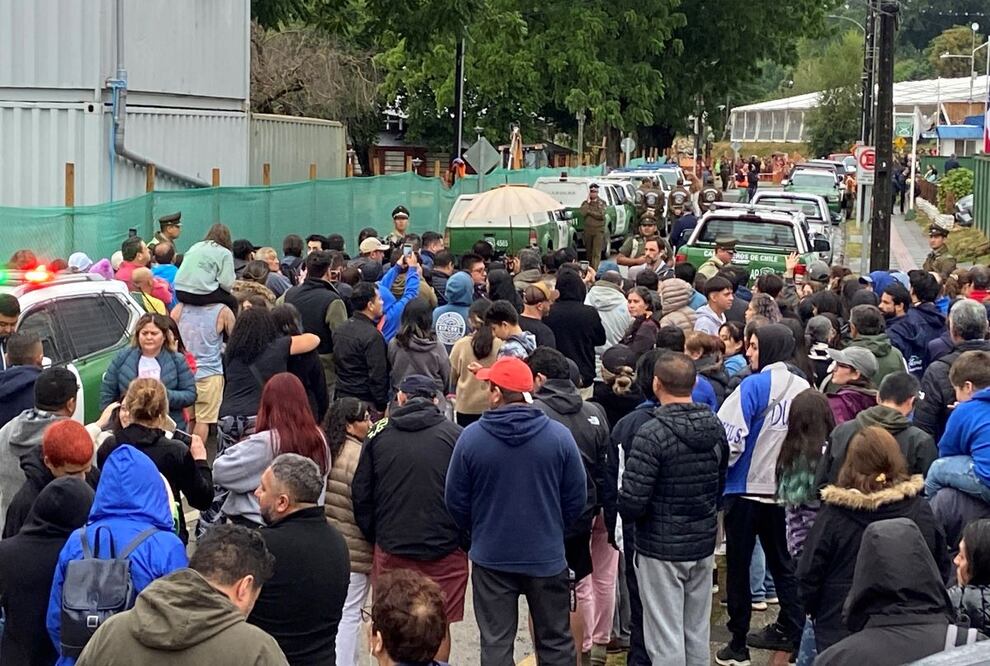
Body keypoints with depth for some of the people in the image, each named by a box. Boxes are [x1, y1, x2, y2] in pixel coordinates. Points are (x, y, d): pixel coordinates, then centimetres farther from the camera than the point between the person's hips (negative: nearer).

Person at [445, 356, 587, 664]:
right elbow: (576, 499, -2)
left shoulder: (471, 437, -12)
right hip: (547, 557, 1)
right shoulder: (559, 435, -10)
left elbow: (455, 500, -3)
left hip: (491, 558, 0)